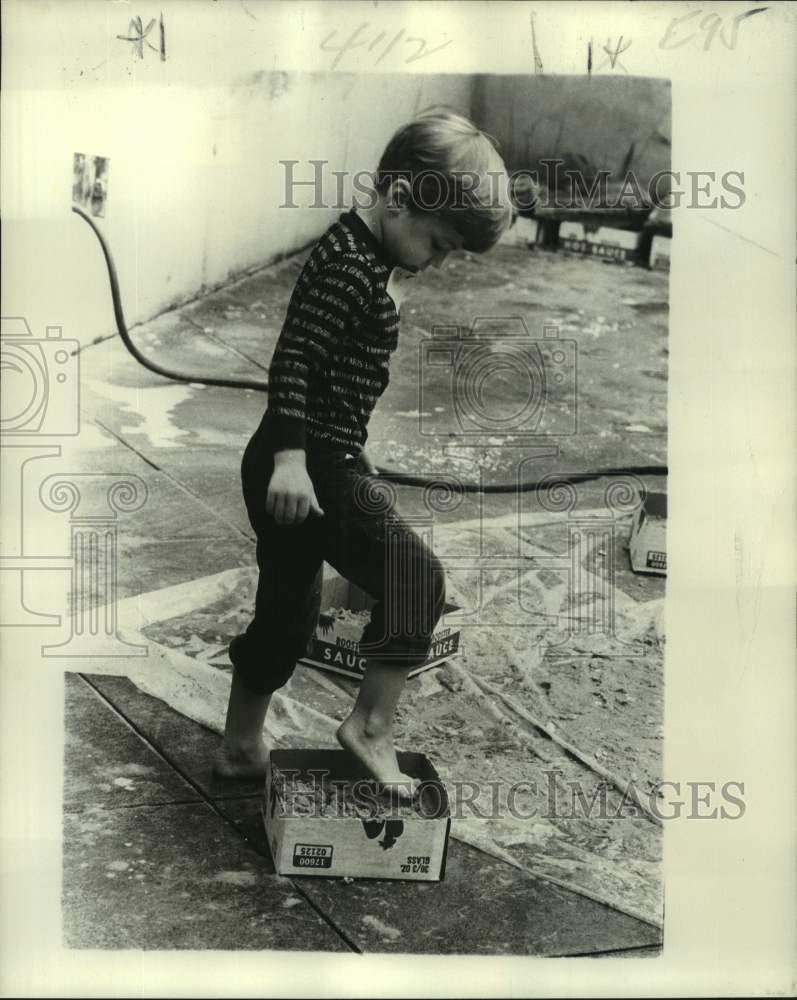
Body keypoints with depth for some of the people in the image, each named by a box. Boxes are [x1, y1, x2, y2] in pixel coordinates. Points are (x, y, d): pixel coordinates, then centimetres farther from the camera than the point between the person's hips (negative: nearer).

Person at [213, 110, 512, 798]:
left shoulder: (358, 251, 17)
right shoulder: (353, 263, -14)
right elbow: (295, 357, -24)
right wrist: (291, 457, -32)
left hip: (304, 463, 10)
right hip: (313, 465, -10)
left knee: (288, 612, 18)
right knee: (417, 578, -7)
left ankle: (241, 747, 32)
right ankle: (372, 728, -1)